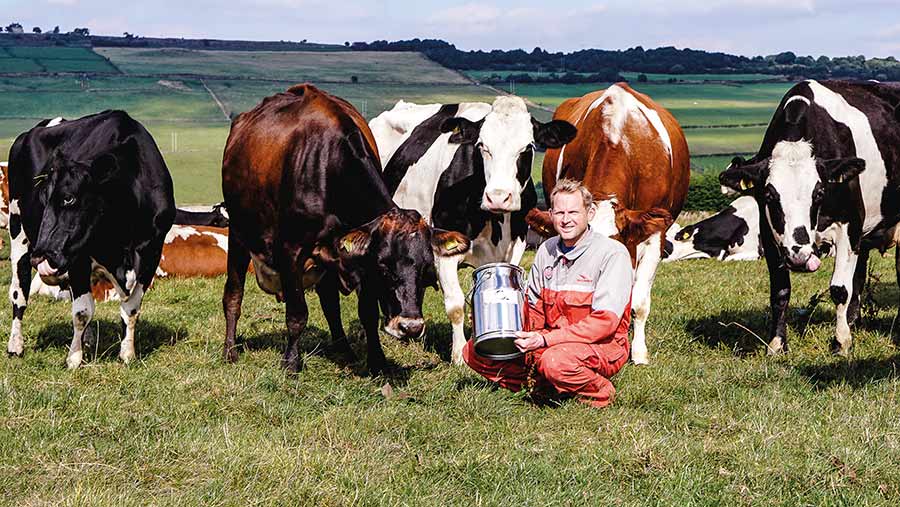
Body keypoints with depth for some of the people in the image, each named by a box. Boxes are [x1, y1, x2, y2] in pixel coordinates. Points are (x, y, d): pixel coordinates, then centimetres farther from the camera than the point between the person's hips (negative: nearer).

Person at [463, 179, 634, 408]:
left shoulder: (612, 253, -14)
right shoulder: (546, 251, 8)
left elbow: (606, 320, -22)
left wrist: (546, 339, -28)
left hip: (602, 347, -6)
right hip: (552, 341, 6)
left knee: (556, 360, -40)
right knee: (475, 351, -5)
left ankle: (599, 392, -9)